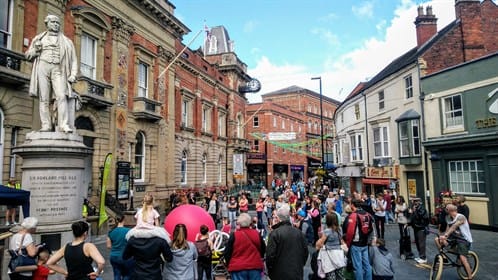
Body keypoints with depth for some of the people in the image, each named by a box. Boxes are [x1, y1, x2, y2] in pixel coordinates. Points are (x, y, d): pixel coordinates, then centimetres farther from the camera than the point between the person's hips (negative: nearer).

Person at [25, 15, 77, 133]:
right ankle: (46, 125, -8)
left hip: (58, 70, -1)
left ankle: (64, 125, -26)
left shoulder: (66, 41, 19)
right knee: (44, 98, -6)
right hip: (43, 67, 1)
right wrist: (35, 50, -2)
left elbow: (73, 60, 13)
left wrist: (73, 75, -3)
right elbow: (28, 55, 21)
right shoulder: (39, 38, 21)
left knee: (62, 96, -19)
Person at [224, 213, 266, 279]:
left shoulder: (234, 235, -9)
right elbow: (263, 250, 13)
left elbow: (227, 253, -2)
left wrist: (229, 264, 15)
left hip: (238, 268, -2)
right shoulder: (257, 234, 0)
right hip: (255, 267, 3)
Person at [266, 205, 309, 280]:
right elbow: (305, 252, 8)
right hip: (297, 274, 4)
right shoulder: (299, 232, 2)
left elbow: (270, 254, -15)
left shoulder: (275, 233, -14)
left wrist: (269, 269, 1)